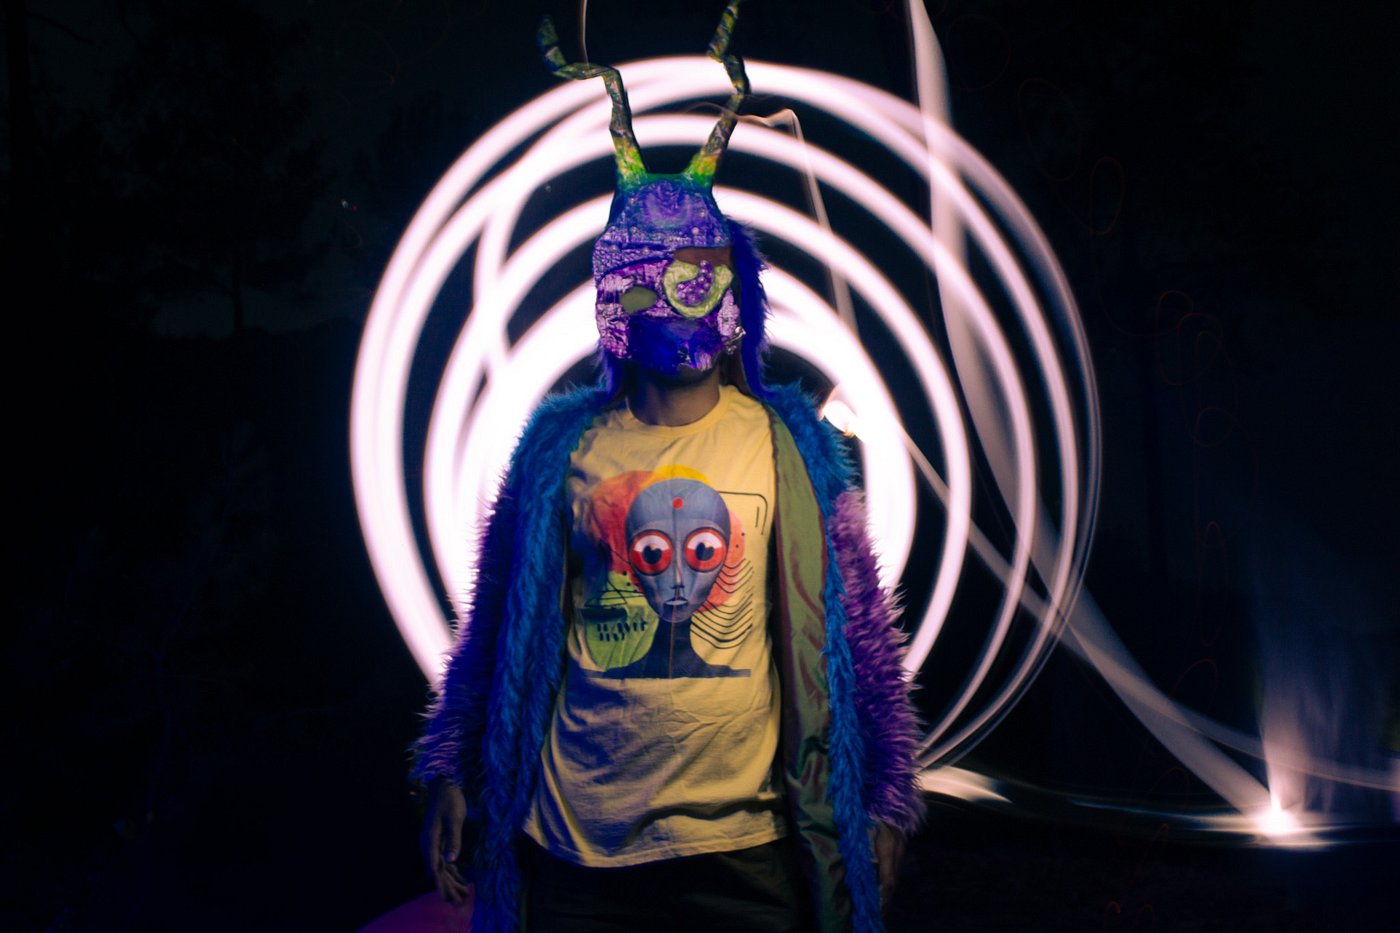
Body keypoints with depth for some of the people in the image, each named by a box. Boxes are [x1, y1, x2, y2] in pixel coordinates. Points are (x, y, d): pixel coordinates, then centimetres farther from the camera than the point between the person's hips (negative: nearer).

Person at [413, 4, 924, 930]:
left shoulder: (793, 447, 0)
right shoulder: (561, 445, 2)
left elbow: (861, 633, 2)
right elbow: (495, 624, 8)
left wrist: (884, 801, 1)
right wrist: (450, 774, 7)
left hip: (741, 853, 0)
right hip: (573, 849, 1)